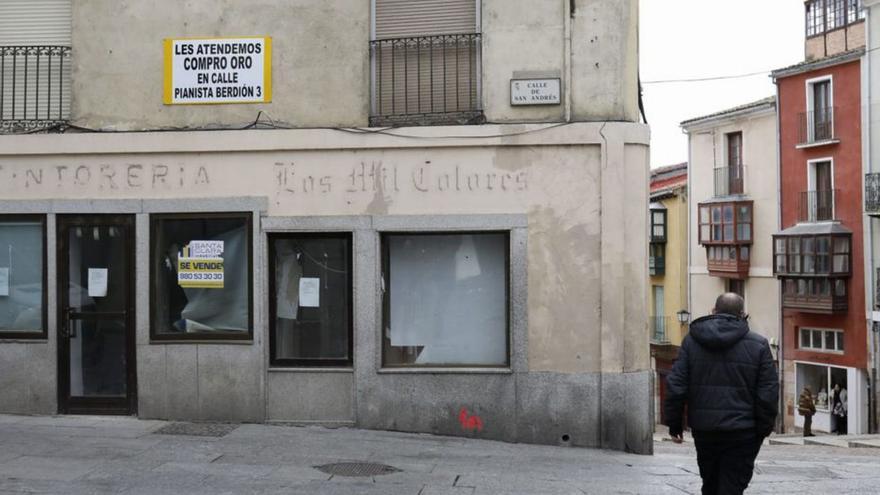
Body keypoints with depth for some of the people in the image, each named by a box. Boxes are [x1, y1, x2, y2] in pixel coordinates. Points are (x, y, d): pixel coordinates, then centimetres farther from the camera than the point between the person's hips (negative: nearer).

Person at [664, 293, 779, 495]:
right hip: (741, 433, -2)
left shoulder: (691, 340, 3)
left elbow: (676, 385, -1)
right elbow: (768, 393, -3)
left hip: (703, 429, 3)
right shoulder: (758, 345, -1)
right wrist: (763, 430, 6)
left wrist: (674, 423, 5)